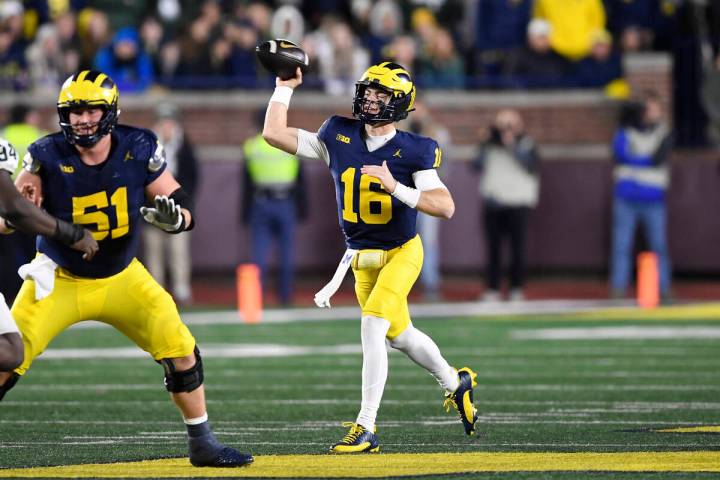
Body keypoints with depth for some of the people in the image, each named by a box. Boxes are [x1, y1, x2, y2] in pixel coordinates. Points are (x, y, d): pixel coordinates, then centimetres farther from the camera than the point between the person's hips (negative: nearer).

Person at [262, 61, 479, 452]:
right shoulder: (339, 138, -4)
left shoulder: (414, 152, -15)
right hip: (362, 258, 5)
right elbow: (274, 134, -3)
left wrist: (396, 188, -33)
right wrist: (285, 87, -5)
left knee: (372, 327, -20)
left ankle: (366, 428, -17)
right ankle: (455, 384, 43)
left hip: (402, 252, -5)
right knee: (399, 335, 17)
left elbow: (445, 206, -23)